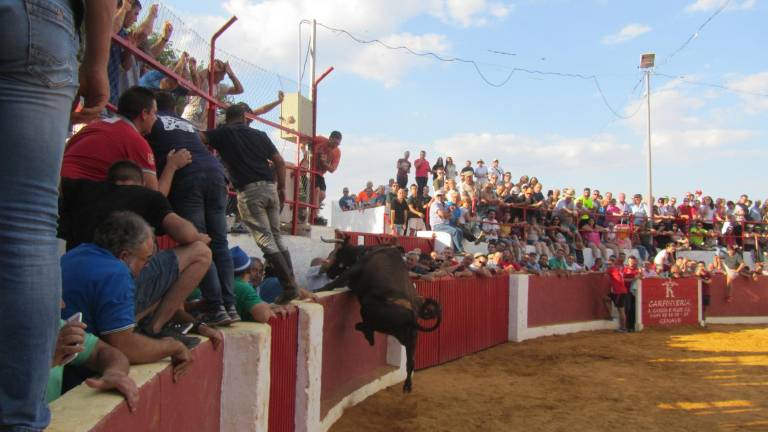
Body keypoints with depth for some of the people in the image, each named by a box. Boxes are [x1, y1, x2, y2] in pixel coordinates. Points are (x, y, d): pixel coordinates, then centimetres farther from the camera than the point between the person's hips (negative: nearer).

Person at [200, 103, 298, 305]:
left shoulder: (222, 133, 7)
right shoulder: (259, 135, 16)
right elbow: (279, 162, 11)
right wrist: (282, 187, 18)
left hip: (248, 191, -4)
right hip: (270, 187, 4)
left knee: (266, 240, -5)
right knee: (277, 237, 11)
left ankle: (288, 285, -10)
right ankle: (291, 282, 8)